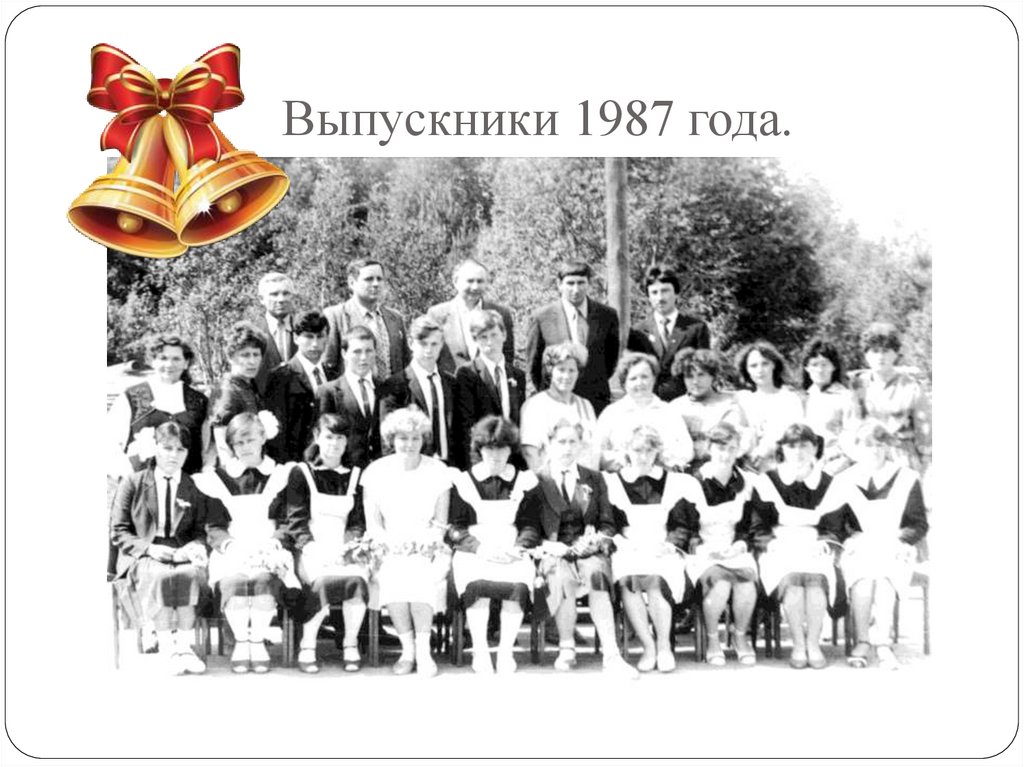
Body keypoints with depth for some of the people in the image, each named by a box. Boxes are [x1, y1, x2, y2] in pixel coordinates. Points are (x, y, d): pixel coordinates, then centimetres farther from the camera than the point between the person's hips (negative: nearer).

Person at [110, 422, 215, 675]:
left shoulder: (195, 488, 14)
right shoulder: (133, 483, 8)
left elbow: (202, 531, 11)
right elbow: (118, 532, 4)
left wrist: (193, 548, -13)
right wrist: (149, 548, -13)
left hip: (182, 555, 2)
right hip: (142, 557, -1)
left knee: (191, 573, -34)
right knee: (159, 575, -36)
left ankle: (183, 644, -29)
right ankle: (168, 647, -31)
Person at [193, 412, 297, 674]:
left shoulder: (282, 476, 14)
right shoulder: (216, 480, 15)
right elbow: (213, 527, 9)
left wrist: (273, 542, -10)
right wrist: (229, 544, -11)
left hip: (269, 552, 0)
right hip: (231, 553, 1)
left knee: (263, 579, -34)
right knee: (233, 581, -33)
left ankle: (258, 641, -18)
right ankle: (240, 643, -17)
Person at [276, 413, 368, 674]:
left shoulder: (355, 477, 16)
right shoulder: (301, 473, 8)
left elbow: (358, 522, 13)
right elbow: (296, 520, 0)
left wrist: (352, 544, -8)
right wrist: (313, 550, -16)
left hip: (343, 550, 2)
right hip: (310, 551, -2)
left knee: (357, 578, -31)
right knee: (323, 581, -35)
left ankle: (350, 645, -13)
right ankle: (307, 647, -18)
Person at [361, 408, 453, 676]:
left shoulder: (438, 471, 5)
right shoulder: (376, 472, 5)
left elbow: (441, 523, 4)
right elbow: (372, 523, 2)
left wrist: (428, 542, -16)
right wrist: (392, 543, -16)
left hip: (428, 550, 0)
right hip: (390, 549, 0)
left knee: (423, 574, -33)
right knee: (392, 575, -33)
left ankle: (423, 649, -24)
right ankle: (407, 650, -21)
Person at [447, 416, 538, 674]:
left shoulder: (525, 481, 13)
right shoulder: (463, 482, 10)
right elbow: (454, 529, 4)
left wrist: (518, 548, -8)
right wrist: (481, 548, -12)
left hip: (512, 555, 1)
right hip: (473, 554, -1)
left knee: (519, 585, -33)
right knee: (477, 585, -35)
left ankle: (506, 653, -18)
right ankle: (480, 653, -22)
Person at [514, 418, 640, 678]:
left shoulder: (595, 481, 19)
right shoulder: (536, 482, 11)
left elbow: (608, 524, 14)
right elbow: (527, 525, 2)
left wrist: (598, 540, -8)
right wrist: (546, 546, -17)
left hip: (589, 552, 1)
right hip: (554, 553, -1)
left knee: (596, 572, -35)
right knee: (562, 576, -37)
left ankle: (611, 655, -38)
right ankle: (566, 649, -20)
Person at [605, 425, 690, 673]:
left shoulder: (675, 482, 14)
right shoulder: (611, 482, 13)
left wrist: (666, 542, -8)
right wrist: (622, 541, -11)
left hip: (663, 552, 0)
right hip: (627, 552, 0)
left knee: (654, 580, -35)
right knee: (627, 580, -34)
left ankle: (664, 646, -21)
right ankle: (649, 647, -25)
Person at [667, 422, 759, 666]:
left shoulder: (745, 483, 10)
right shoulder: (693, 484, -4)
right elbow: (678, 529, -4)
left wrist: (741, 543, -4)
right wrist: (703, 547, -17)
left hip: (735, 551, 3)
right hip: (702, 553, -3)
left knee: (747, 577, -31)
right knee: (721, 580, -35)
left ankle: (741, 637, -5)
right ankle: (712, 641, -9)